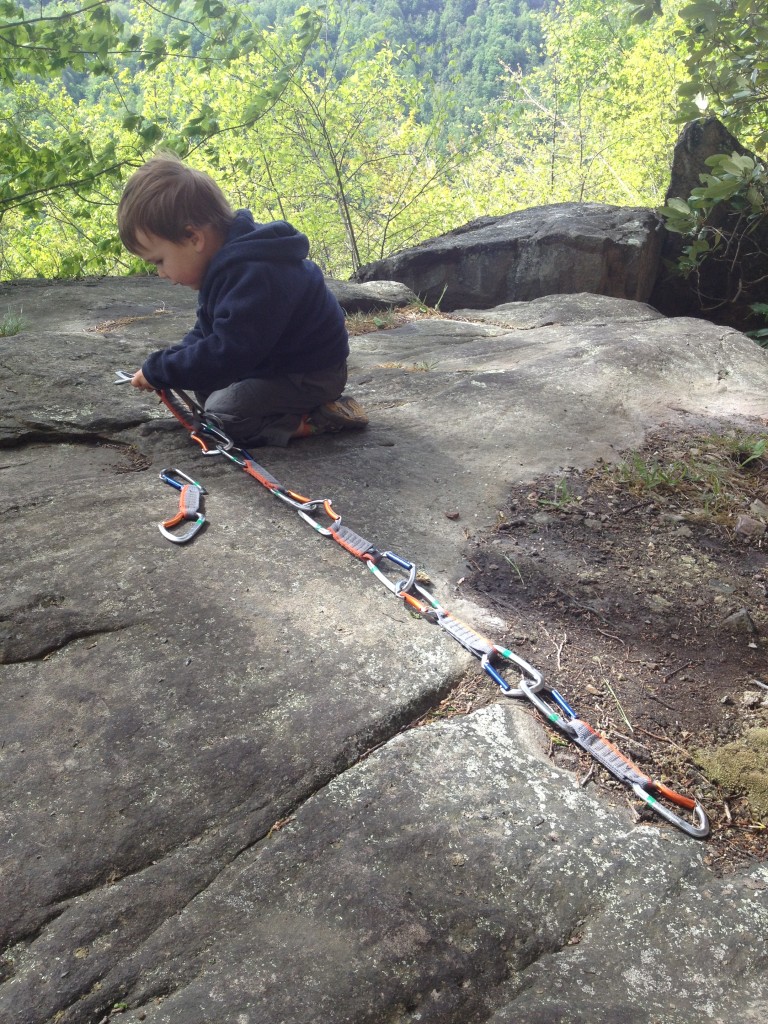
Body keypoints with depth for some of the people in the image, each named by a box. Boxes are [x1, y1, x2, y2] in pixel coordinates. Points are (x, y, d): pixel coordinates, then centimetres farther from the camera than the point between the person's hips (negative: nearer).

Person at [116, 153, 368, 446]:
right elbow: (208, 330, 15)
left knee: (222, 413, -18)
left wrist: (158, 371, -20)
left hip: (311, 374, -10)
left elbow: (226, 353, -32)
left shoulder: (252, 275, -31)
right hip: (279, 362, 10)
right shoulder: (228, 263, 2)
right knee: (205, 388, 12)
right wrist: (171, 362, -2)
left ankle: (321, 418, -10)